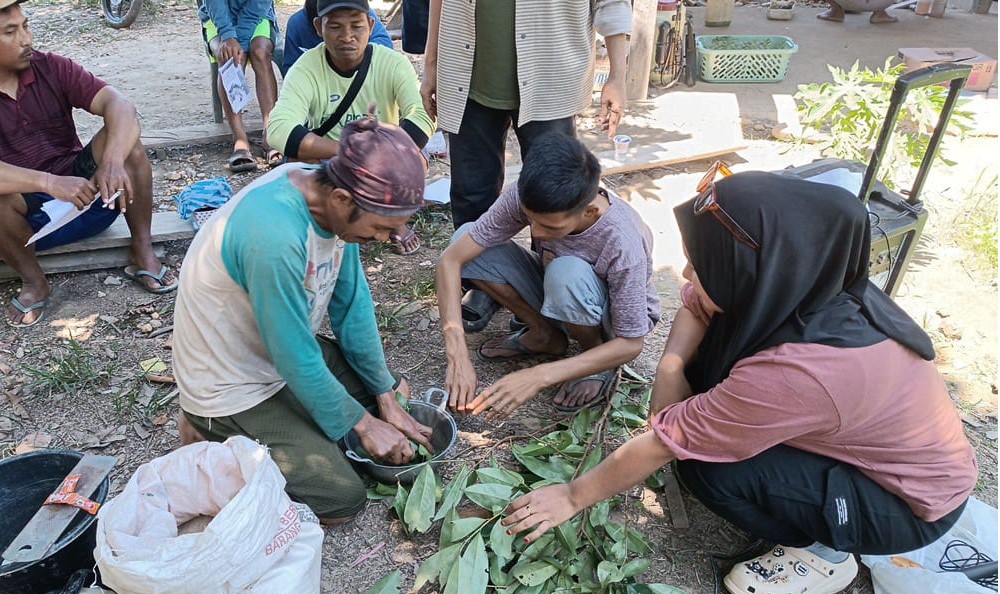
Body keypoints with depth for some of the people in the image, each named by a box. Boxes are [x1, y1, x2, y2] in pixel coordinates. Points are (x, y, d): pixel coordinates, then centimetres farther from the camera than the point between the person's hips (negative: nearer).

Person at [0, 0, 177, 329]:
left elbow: (117, 103, -20)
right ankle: (32, 281, -8)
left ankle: (142, 253, -13)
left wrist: (113, 162, -38)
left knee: (123, 136, -21)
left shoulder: (51, 68, -5)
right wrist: (51, 183, -41)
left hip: (83, 188, 2)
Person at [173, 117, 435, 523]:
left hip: (285, 353, 8)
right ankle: (219, 439, 5)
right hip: (232, 392, -8)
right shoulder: (274, 235, -37)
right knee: (344, 500, -10)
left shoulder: (332, 195, -12)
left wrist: (387, 400, -2)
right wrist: (363, 425, -14)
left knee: (397, 391, 16)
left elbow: (352, 305, -4)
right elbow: (298, 360, -28)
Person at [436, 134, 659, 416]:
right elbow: (451, 259, -25)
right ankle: (545, 335, 1)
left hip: (616, 320, -4)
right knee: (466, 237, -16)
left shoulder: (623, 243, -37)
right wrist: (457, 356, -34)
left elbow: (631, 344, -28)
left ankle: (598, 358, -7)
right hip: (555, 296, 4)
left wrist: (538, 377, -37)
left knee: (567, 272, -39)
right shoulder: (525, 196, -27)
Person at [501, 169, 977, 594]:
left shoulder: (799, 371, -39)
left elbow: (660, 446, -29)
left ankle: (826, 553, 2)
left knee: (705, 467, -23)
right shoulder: (800, 282, -19)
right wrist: (671, 366, -17)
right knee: (698, 371, -5)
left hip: (912, 506, -6)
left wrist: (573, 497, -16)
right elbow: (696, 304, 0)